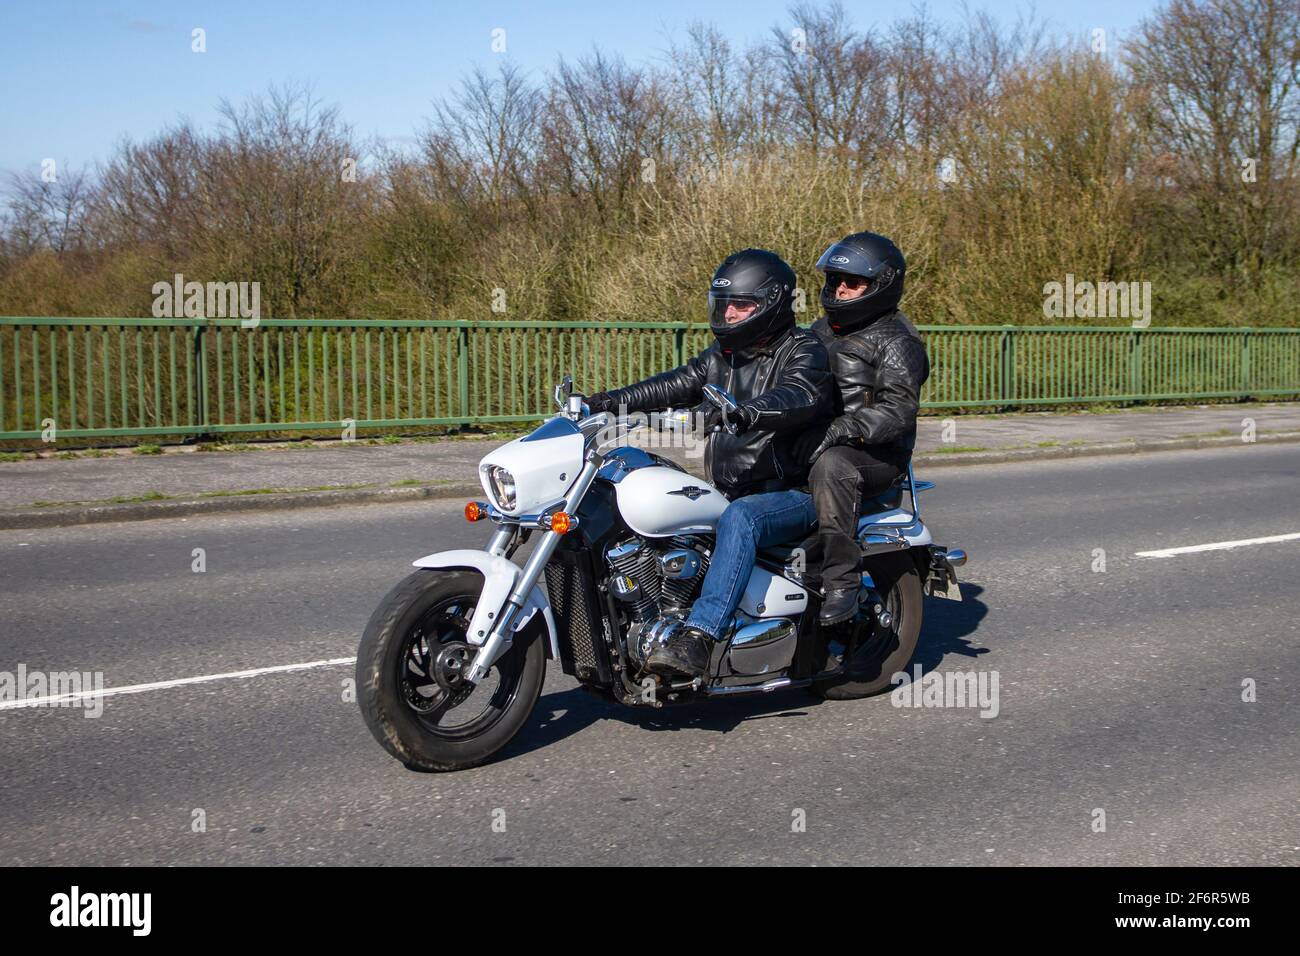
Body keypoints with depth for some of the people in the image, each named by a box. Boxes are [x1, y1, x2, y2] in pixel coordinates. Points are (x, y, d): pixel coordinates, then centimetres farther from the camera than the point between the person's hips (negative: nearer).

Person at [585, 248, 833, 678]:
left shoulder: (803, 350, -9)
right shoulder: (725, 353, 15)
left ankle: (699, 637, -47)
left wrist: (743, 413, -48)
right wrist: (613, 400, 1)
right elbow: (677, 384, 14)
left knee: (739, 519, -38)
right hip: (735, 492, 9)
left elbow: (799, 396, -29)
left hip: (796, 493, -9)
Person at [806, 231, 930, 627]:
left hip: (877, 456, -8)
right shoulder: (822, 329, 20)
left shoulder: (896, 341, -6)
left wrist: (842, 430, -34)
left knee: (831, 465, -39)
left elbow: (899, 408, -20)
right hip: (812, 444, 8)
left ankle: (842, 579, -38)